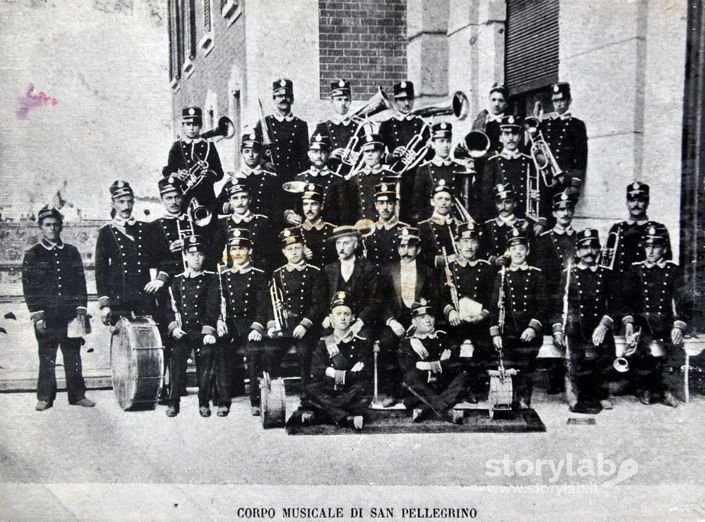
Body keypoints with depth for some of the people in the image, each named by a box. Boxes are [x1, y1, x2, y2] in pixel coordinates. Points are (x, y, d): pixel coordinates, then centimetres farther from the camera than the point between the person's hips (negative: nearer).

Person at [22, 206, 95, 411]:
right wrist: (37, 315, -8)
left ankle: (77, 394, 14)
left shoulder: (71, 252, 10)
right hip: (47, 317, -2)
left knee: (73, 356, 6)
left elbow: (80, 282, 9)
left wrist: (81, 309, 1)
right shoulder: (32, 255, 4)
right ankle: (45, 397, 14)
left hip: (71, 315, 2)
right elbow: (29, 288, -1)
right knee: (47, 358, 3)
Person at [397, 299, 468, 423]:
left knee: (463, 376, -23)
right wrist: (439, 364, -7)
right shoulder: (407, 342, 10)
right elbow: (407, 368, -11)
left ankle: (423, 409, -38)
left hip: (444, 387, 3)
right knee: (410, 377, -32)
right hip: (420, 390, -2)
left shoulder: (442, 337, 19)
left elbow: (455, 366, 6)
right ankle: (445, 411, -41)